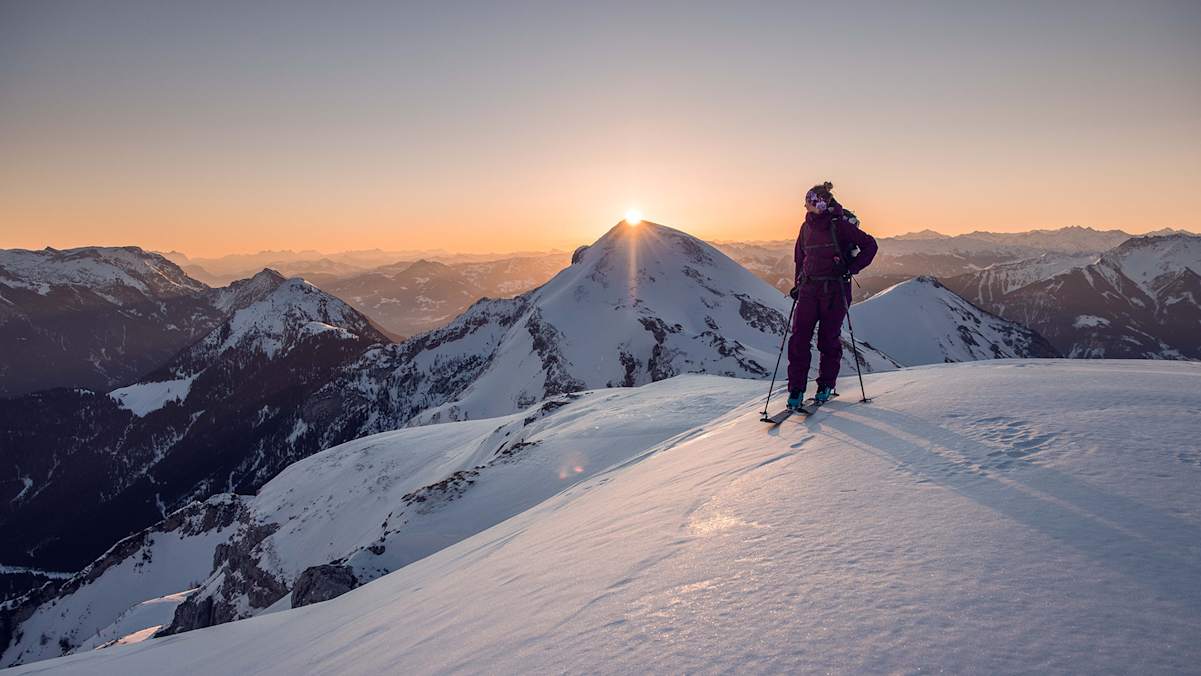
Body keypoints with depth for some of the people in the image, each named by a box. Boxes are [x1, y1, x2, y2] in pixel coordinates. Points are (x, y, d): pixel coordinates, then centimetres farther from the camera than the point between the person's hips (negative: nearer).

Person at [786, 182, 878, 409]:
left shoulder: (840, 225, -8)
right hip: (809, 288, 5)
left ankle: (826, 386, 21)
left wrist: (852, 269, -10)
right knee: (799, 337, -4)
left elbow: (870, 245, -4)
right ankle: (796, 390, 1)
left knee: (829, 338, 4)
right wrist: (798, 284, 16)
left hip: (835, 289, -5)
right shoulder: (807, 227, 10)